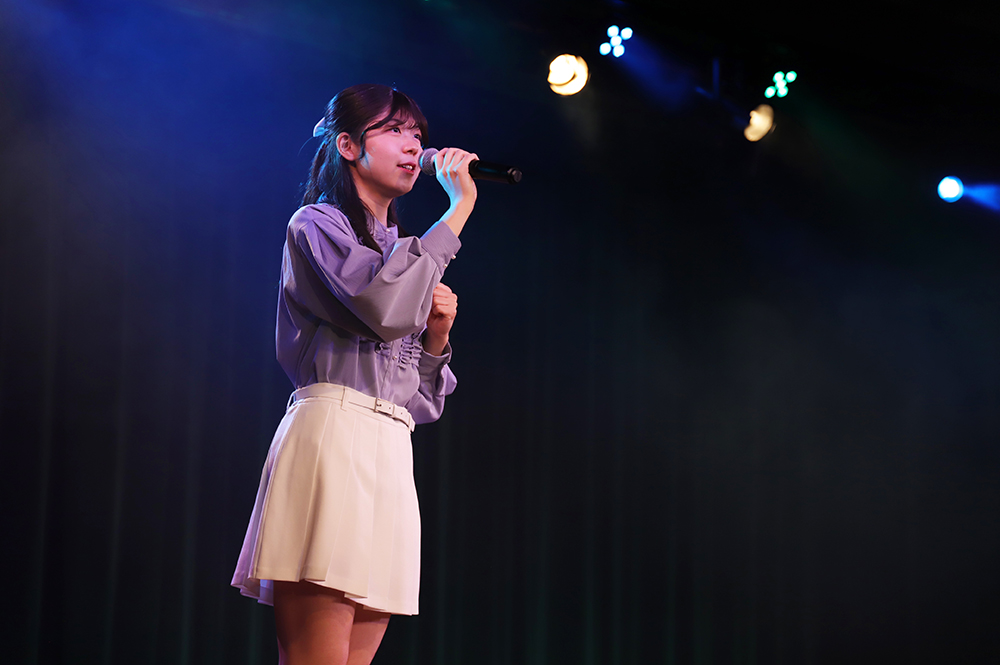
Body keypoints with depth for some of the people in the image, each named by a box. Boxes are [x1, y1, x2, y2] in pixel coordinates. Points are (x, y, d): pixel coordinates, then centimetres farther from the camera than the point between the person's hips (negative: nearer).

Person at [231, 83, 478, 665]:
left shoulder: (400, 253, 29)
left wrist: (437, 335, 6)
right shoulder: (318, 224, 6)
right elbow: (384, 308, -16)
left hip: (391, 459, 8)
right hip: (333, 436, -8)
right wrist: (458, 206, -9)